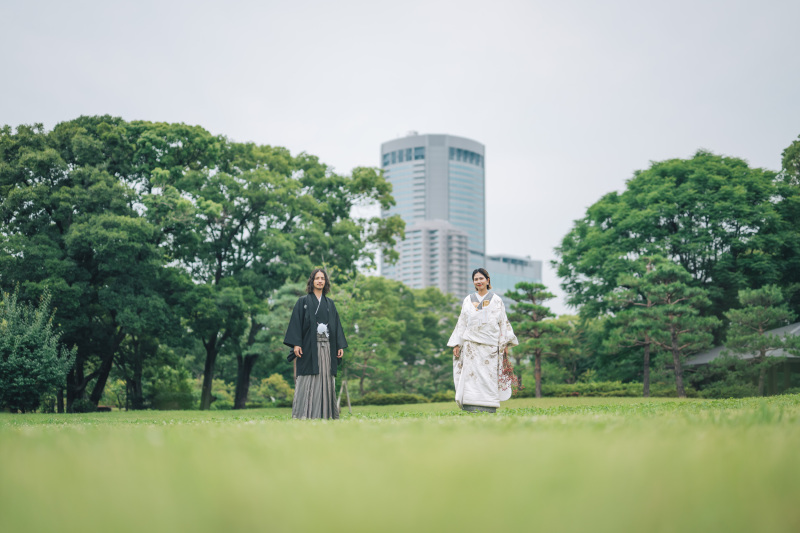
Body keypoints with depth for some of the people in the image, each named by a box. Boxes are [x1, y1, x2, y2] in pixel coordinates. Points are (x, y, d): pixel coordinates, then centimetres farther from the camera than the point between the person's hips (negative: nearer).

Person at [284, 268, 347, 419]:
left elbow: (336, 324, 15)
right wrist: (296, 344, -13)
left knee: (326, 379, 1)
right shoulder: (303, 301, 6)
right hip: (309, 347, -4)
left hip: (327, 347, 4)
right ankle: (303, 414, -7)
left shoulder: (330, 303, 17)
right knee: (308, 381, -7)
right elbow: (296, 322, -1)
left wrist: (340, 345, 5)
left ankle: (326, 413, 2)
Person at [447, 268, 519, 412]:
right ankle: (471, 405, -9)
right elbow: (461, 323, 13)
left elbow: (503, 323, 7)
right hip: (472, 344, 1)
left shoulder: (497, 300, 9)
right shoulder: (467, 300, 14)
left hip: (490, 344, -1)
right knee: (471, 374, -8)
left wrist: (506, 344, -2)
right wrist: (456, 344, 7)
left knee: (490, 375, -6)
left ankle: (488, 406, -3)